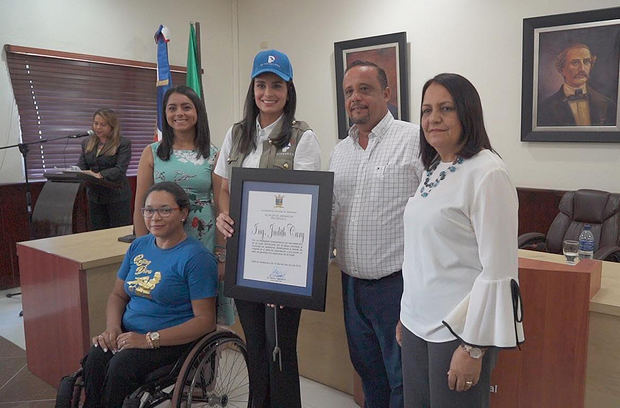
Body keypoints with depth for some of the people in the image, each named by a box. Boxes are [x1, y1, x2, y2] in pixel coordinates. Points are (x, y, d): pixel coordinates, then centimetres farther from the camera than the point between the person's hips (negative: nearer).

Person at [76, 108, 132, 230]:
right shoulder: (87, 144, 13)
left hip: (117, 196, -5)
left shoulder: (123, 144, -6)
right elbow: (80, 166, 8)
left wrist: (99, 175, -30)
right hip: (94, 196, 6)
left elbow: (120, 169, -16)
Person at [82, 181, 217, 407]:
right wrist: (112, 328, -3)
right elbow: (118, 295, 18)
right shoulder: (139, 246, 11)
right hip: (129, 333, 6)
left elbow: (205, 321, -15)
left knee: (121, 366, -28)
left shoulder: (196, 257, -11)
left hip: (173, 340, -5)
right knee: (94, 359, -23)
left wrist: (149, 339, -20)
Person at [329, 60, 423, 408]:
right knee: (368, 370, 22)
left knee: (402, 378, 7)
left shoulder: (414, 140, -9)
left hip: (398, 283, -6)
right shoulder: (340, 151, 12)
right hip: (352, 283, 7)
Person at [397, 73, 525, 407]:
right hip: (417, 323, 7)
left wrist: (473, 348, -18)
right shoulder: (433, 171, 8)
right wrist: (405, 315, 16)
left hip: (460, 328, -7)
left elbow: (498, 271, -18)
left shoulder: (487, 174, -16)